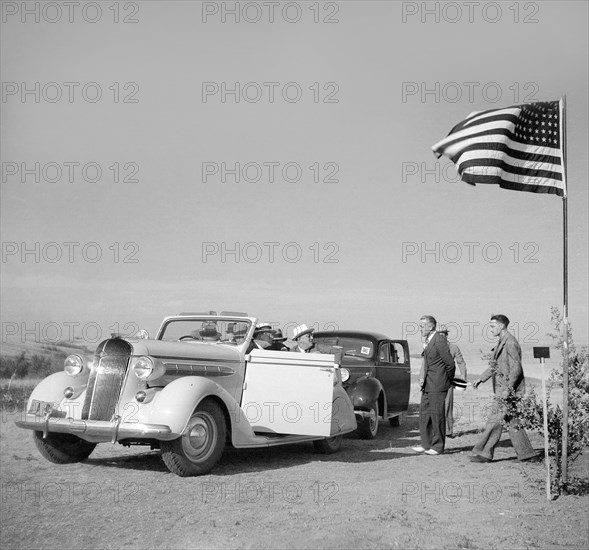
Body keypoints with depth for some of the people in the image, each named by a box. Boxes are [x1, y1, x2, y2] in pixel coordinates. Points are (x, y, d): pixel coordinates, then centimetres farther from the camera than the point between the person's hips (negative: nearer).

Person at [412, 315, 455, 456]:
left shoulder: (440, 341, -15)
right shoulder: (428, 341, 13)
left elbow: (450, 364, -12)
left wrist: (448, 381, 0)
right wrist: (423, 378, 7)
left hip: (437, 386, -9)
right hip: (427, 386, 9)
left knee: (437, 415, -1)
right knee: (424, 414, 10)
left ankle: (438, 446, 8)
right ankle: (426, 444, 18)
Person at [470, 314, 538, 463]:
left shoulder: (510, 343, -14)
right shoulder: (501, 343, 17)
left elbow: (516, 368, -20)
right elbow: (494, 366, 25)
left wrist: (508, 388, -22)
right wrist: (481, 379, 18)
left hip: (509, 389, -10)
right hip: (502, 388, 10)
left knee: (495, 420, -7)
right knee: (513, 421, 10)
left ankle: (485, 453, -3)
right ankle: (526, 453, 14)